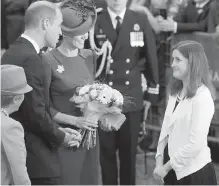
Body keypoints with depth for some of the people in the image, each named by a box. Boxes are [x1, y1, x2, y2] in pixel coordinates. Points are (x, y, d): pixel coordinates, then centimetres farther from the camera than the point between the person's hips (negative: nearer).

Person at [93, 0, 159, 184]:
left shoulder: (140, 21, 2)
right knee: (106, 150, 4)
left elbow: (151, 58, 7)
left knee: (129, 151, 9)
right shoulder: (94, 22, -3)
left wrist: (151, 92, 7)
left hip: (131, 98, 1)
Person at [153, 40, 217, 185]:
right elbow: (166, 129, 9)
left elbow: (196, 143, -19)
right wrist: (159, 161, -2)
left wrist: (166, 167, -13)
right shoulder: (175, 92, 9)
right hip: (173, 170, 7)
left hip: (194, 172, -7)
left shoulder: (202, 96, -16)